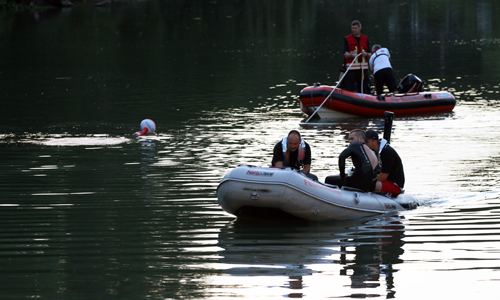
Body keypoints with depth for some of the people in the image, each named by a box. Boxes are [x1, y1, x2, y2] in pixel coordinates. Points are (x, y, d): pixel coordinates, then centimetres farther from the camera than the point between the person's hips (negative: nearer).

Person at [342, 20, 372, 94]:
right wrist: (352, 55, -29)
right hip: (351, 69, -3)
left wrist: (366, 54, -13)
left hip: (363, 68, 3)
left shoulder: (365, 39, 12)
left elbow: (369, 56, 11)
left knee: (363, 90, 3)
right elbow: (345, 54, -7)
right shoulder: (347, 39, 4)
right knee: (350, 90, -9)